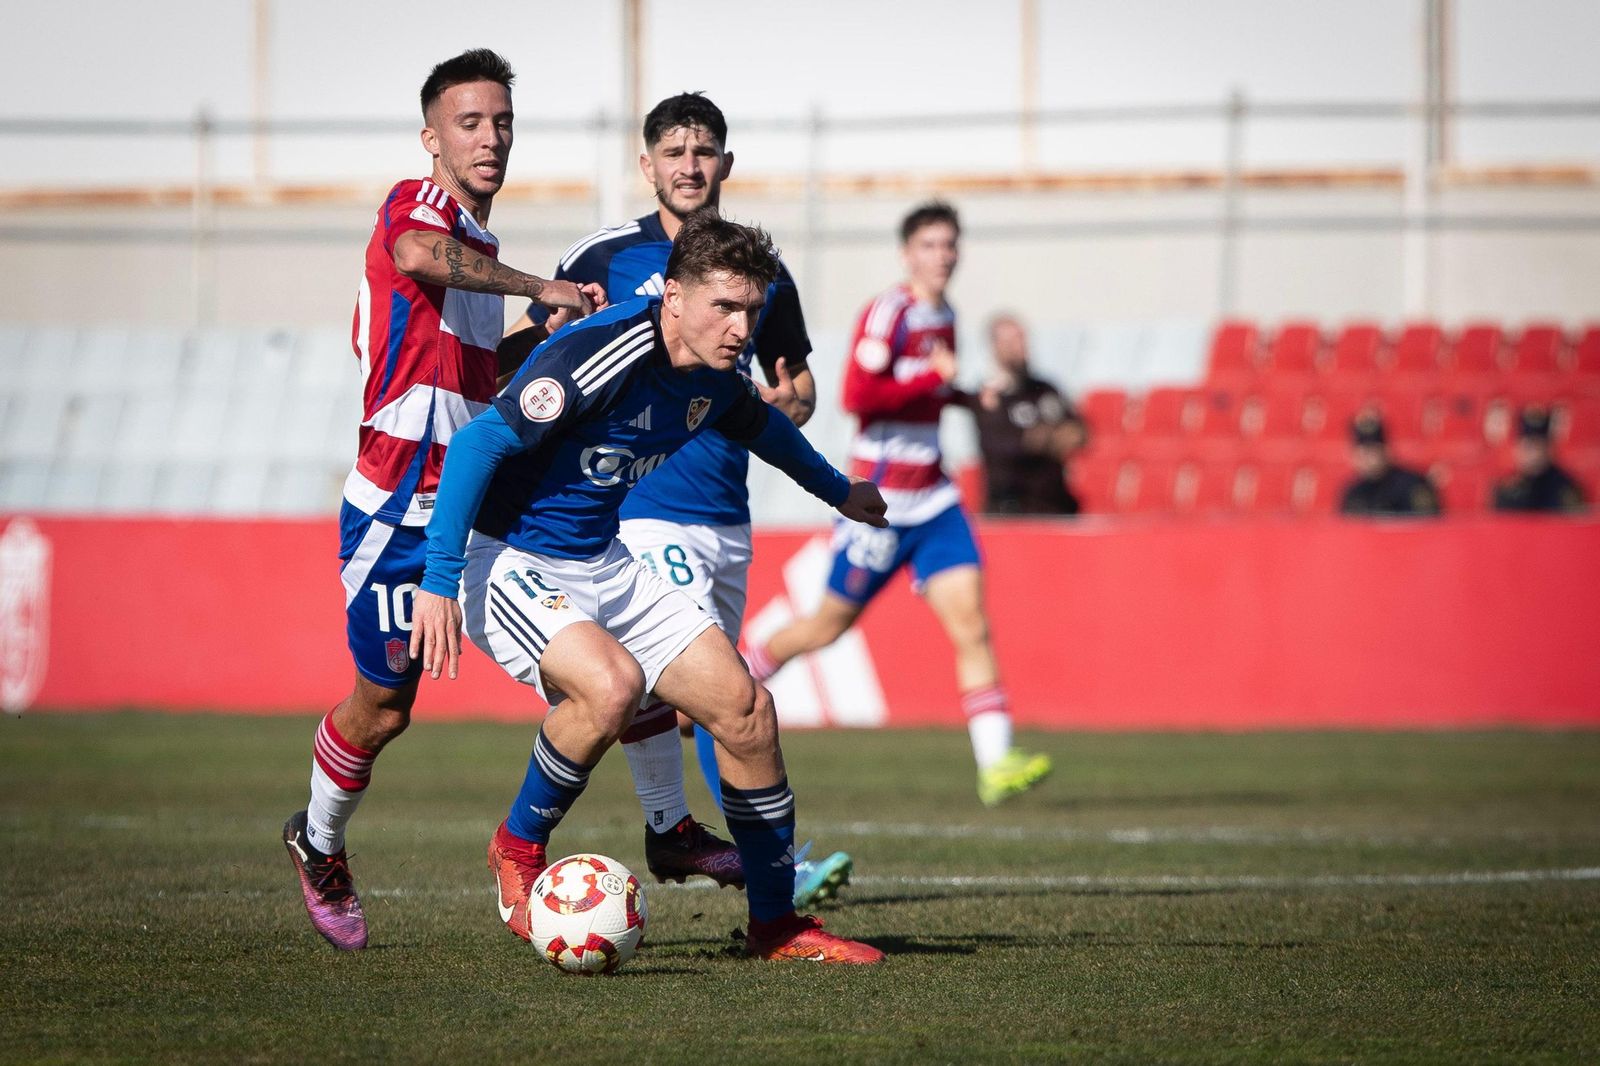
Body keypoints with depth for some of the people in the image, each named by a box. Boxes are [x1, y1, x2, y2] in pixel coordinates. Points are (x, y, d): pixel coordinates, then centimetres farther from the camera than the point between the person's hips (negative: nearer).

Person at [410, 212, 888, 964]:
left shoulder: (714, 379, 0)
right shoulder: (603, 356, -26)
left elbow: (762, 425, 26)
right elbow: (477, 444, -27)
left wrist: (839, 492, 41)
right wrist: (438, 582, -32)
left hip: (608, 567, 8)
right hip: (512, 562, -8)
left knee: (745, 708, 1)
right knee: (613, 684, -34)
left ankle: (776, 924, 16)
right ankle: (519, 847, -8)